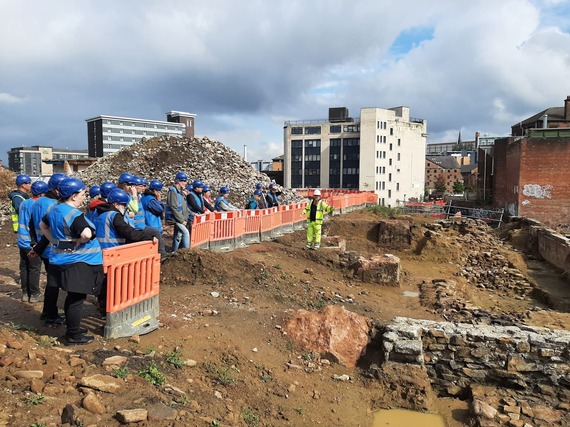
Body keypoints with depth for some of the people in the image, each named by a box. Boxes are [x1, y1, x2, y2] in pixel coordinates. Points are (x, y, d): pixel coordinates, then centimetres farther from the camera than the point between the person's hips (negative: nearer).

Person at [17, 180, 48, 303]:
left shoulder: (24, 203, 7)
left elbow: (22, 221, 16)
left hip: (22, 241, 7)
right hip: (33, 242, -7)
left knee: (24, 267, 14)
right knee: (34, 269, 3)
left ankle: (25, 293, 23)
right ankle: (34, 294, 11)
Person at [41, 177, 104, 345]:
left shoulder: (54, 210, 9)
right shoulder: (74, 214, -21)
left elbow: (43, 226, 25)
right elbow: (87, 234, -35)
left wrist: (55, 241, 17)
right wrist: (77, 242, -16)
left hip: (62, 259, 10)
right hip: (77, 262, -10)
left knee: (73, 296, 21)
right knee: (77, 299, 0)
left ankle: (72, 327, 33)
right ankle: (73, 335, 9)